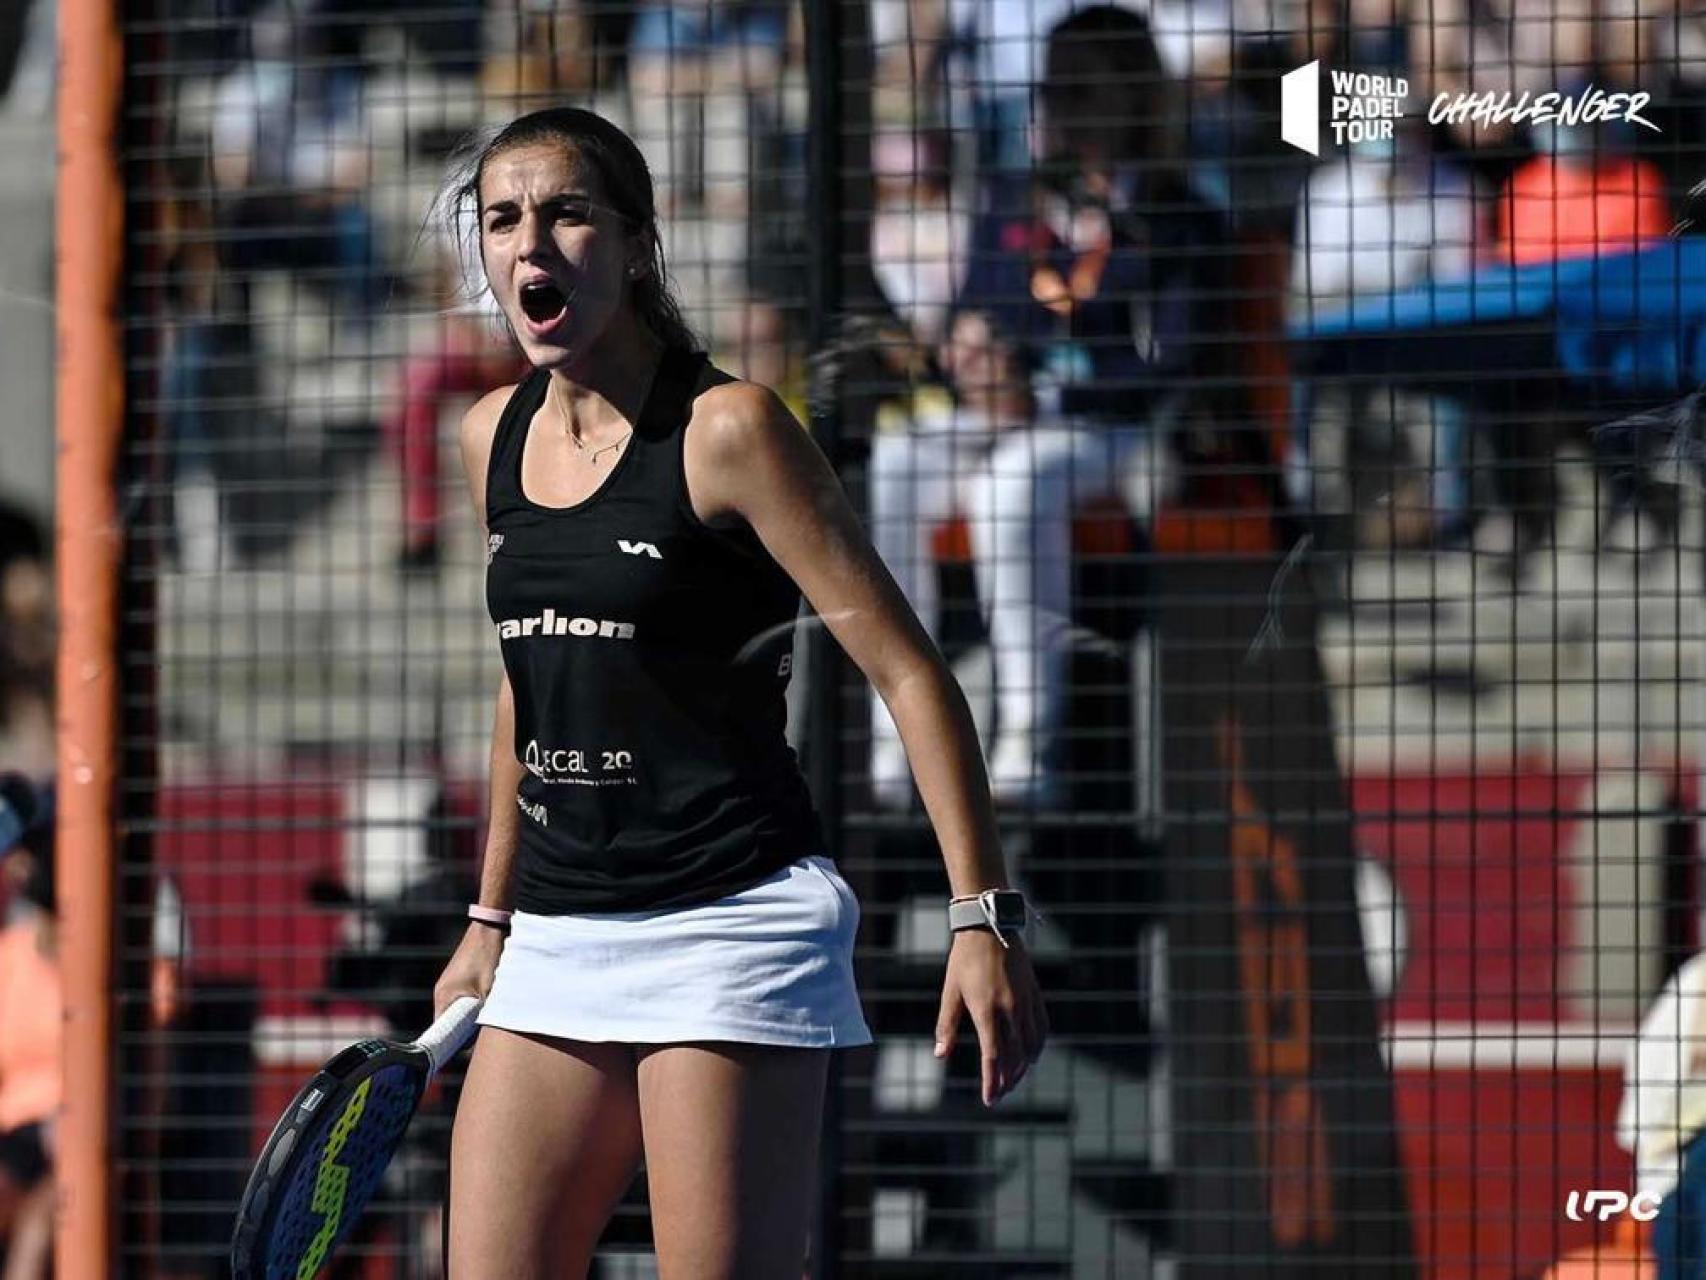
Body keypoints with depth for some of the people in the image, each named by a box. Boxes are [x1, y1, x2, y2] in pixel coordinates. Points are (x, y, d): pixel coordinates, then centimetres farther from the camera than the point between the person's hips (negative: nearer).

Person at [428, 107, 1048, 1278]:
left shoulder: (726, 430, -9)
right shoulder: (495, 436, 10)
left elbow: (907, 671, -10)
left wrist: (985, 916, -16)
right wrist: (492, 919, 24)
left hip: (732, 926, -7)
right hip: (558, 945, 7)